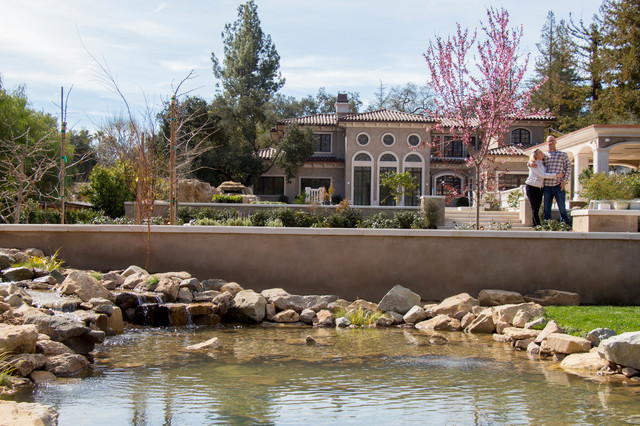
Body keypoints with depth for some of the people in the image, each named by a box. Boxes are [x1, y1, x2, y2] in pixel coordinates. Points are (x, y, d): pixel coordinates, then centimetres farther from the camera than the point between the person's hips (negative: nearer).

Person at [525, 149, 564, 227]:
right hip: (532, 187, -7)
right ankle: (538, 226, -10)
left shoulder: (542, 163, 14)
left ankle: (535, 226, 5)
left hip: (539, 188, 7)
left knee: (537, 209, 4)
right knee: (534, 209, -6)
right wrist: (556, 175, -16)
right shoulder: (534, 164, -9)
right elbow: (543, 175, -16)